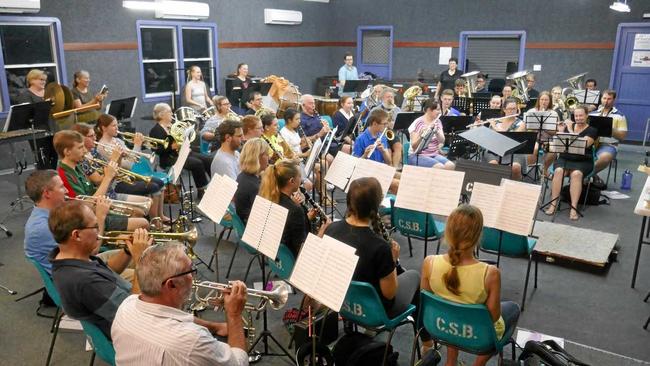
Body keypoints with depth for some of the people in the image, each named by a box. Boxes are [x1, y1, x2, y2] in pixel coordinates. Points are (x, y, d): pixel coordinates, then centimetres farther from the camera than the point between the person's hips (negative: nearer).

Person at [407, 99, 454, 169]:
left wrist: (436, 131, -20)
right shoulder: (418, 123, -8)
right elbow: (414, 146, -14)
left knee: (451, 166, -22)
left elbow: (442, 141, -1)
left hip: (435, 154, 6)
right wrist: (421, 136, -33)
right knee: (440, 167, -30)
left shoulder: (437, 122, 10)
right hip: (417, 156, -6)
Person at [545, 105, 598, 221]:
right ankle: (553, 204, -28)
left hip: (583, 161, -2)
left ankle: (573, 208, -34)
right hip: (565, 159, 2)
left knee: (576, 174, -35)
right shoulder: (568, 126, 11)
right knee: (558, 171, -31)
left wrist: (570, 130, -16)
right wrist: (560, 132, -8)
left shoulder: (592, 131, 1)